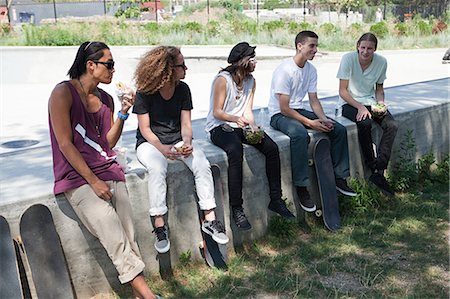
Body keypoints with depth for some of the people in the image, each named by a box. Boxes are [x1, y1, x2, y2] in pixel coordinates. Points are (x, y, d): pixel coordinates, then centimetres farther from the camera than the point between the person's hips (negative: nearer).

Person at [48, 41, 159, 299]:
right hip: (76, 176, -6)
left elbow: (109, 143, 13)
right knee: (109, 223, -24)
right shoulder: (64, 93, -5)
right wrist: (93, 181, -14)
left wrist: (123, 114, 0)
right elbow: (65, 144, -10)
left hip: (109, 171, 6)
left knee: (127, 230, -12)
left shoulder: (106, 99, 13)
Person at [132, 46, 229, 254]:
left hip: (177, 141, 4)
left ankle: (209, 219, -16)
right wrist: (162, 148, -27)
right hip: (150, 142, -3)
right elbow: (145, 129, -10)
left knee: (202, 164, -23)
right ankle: (159, 226, -28)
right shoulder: (145, 93, -11)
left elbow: (186, 124, 0)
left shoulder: (182, 89, 1)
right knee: (157, 168, -36)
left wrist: (187, 143, -20)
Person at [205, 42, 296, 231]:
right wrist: (235, 118, -34)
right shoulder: (222, 80, -13)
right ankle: (236, 208, -31)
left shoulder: (251, 81, 9)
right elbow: (217, 112, -14)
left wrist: (253, 127, -16)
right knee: (235, 151, -37)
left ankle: (276, 200, -6)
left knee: (272, 147, -16)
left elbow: (247, 111, 5)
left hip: (241, 125, 7)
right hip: (219, 127, -6)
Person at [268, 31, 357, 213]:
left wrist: (323, 119, -11)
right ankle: (301, 188, -28)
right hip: (279, 115, -8)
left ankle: (339, 178, 7)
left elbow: (314, 100, 8)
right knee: (300, 134, -39)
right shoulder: (284, 71, -20)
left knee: (339, 129, -4)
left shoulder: (311, 70, 4)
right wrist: (310, 123, -25)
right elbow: (284, 108, -22)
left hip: (299, 110, 8)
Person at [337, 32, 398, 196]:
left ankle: (378, 172, -21)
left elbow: (379, 89, 11)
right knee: (365, 123, -34)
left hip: (370, 102, 4)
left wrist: (381, 104, -9)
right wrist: (360, 107, -23)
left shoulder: (381, 62, -3)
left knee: (392, 125, -22)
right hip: (349, 103, -4)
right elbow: (342, 91, -12)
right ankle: (374, 168, -19)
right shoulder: (348, 59, -14)